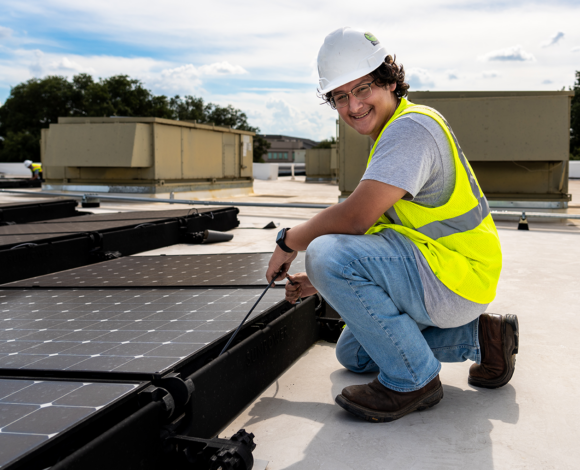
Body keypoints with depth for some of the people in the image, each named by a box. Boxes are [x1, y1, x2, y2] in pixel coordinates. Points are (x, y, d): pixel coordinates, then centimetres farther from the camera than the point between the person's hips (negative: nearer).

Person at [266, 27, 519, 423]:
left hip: (454, 277, -11)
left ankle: (413, 379, -13)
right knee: (353, 354, 21)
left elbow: (355, 218, -27)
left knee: (326, 254, -26)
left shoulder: (411, 127, -18)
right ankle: (480, 336, 16)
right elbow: (369, 232, 18)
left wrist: (288, 241, -10)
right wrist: (318, 282, 13)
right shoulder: (393, 136, 16)